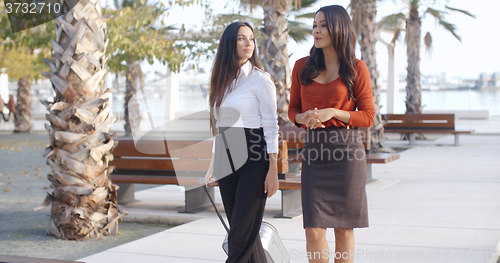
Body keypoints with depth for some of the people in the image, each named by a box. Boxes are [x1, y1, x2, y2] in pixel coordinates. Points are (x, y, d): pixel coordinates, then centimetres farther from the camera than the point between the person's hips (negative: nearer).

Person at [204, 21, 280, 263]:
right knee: (244, 233, 8)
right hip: (227, 161, 6)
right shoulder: (222, 81, 13)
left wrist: (273, 170, -14)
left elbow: (271, 126, -9)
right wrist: (213, 166, 17)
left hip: (254, 160, -6)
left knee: (240, 236, -7)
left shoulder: (260, 79, -5)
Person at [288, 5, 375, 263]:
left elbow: (368, 116, 1)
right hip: (314, 152, 2)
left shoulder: (356, 68, 0)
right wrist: (303, 118, -7)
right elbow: (293, 108, 16)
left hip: (347, 150, -2)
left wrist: (333, 113, -14)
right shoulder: (302, 67, 9)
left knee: (344, 227, 6)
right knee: (313, 230, -6)